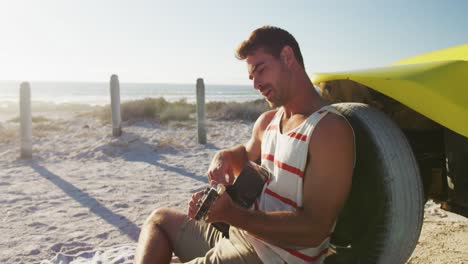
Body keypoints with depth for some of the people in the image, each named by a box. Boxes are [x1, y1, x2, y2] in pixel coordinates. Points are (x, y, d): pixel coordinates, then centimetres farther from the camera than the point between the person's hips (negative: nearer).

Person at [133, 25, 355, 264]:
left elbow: (314, 230, -24)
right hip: (240, 236, 9)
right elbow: (246, 154, 27)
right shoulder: (266, 122, 6)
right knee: (161, 219, 18)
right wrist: (225, 157, 2)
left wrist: (231, 214, -32)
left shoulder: (331, 130, -21)